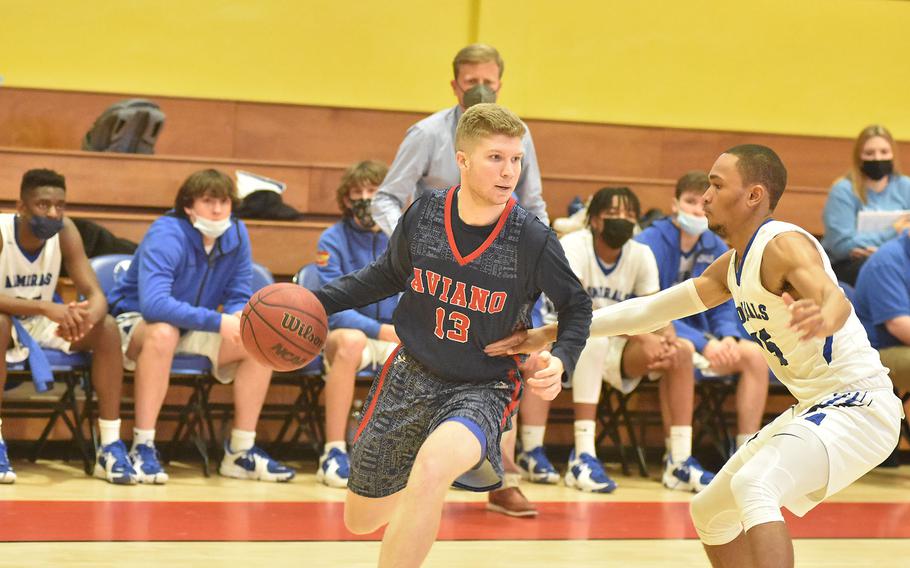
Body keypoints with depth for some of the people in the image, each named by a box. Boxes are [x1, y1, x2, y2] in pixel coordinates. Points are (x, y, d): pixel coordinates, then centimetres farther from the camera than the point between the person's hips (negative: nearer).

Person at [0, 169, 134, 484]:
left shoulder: (65, 231, -12)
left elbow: (96, 295, -15)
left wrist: (86, 317, -39)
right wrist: (45, 307, -49)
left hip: (42, 325, 5)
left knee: (107, 327, -17)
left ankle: (111, 447, -16)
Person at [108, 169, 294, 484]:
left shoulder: (236, 234, -6)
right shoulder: (166, 235, -25)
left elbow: (239, 298, 0)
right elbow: (153, 303, -38)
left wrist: (238, 317, -26)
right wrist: (217, 321, -43)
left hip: (193, 331, 6)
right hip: (136, 322, -6)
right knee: (163, 332, -40)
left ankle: (241, 452, -6)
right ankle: (142, 448, -33)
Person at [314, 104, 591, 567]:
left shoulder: (533, 240, -18)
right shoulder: (423, 215, -10)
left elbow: (576, 308, -1)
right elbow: (388, 276, 11)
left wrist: (559, 361, -20)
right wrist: (319, 299, 1)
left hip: (484, 388, -4)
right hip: (411, 375, 4)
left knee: (429, 468, -38)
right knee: (361, 521, 16)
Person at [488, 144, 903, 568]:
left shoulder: (784, 246, -17)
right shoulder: (731, 267, 11)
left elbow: (837, 302, -37)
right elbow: (650, 309, 17)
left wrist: (822, 318, -63)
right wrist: (549, 335, 16)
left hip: (857, 404, -10)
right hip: (814, 406, 10)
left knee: (753, 485, -32)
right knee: (710, 513, 15)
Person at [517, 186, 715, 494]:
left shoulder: (641, 255, 1)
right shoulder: (574, 246, -17)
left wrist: (668, 338, -29)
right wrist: (640, 338, -36)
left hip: (609, 351, 6)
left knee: (682, 351, -14)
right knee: (594, 338, -38)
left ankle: (680, 461, -13)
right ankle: (583, 457, -41)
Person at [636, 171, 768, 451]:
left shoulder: (716, 249, 5)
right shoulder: (649, 244, -15)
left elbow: (723, 307, 11)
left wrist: (728, 337, -14)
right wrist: (703, 344, -28)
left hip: (698, 336, 7)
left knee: (754, 354, -13)